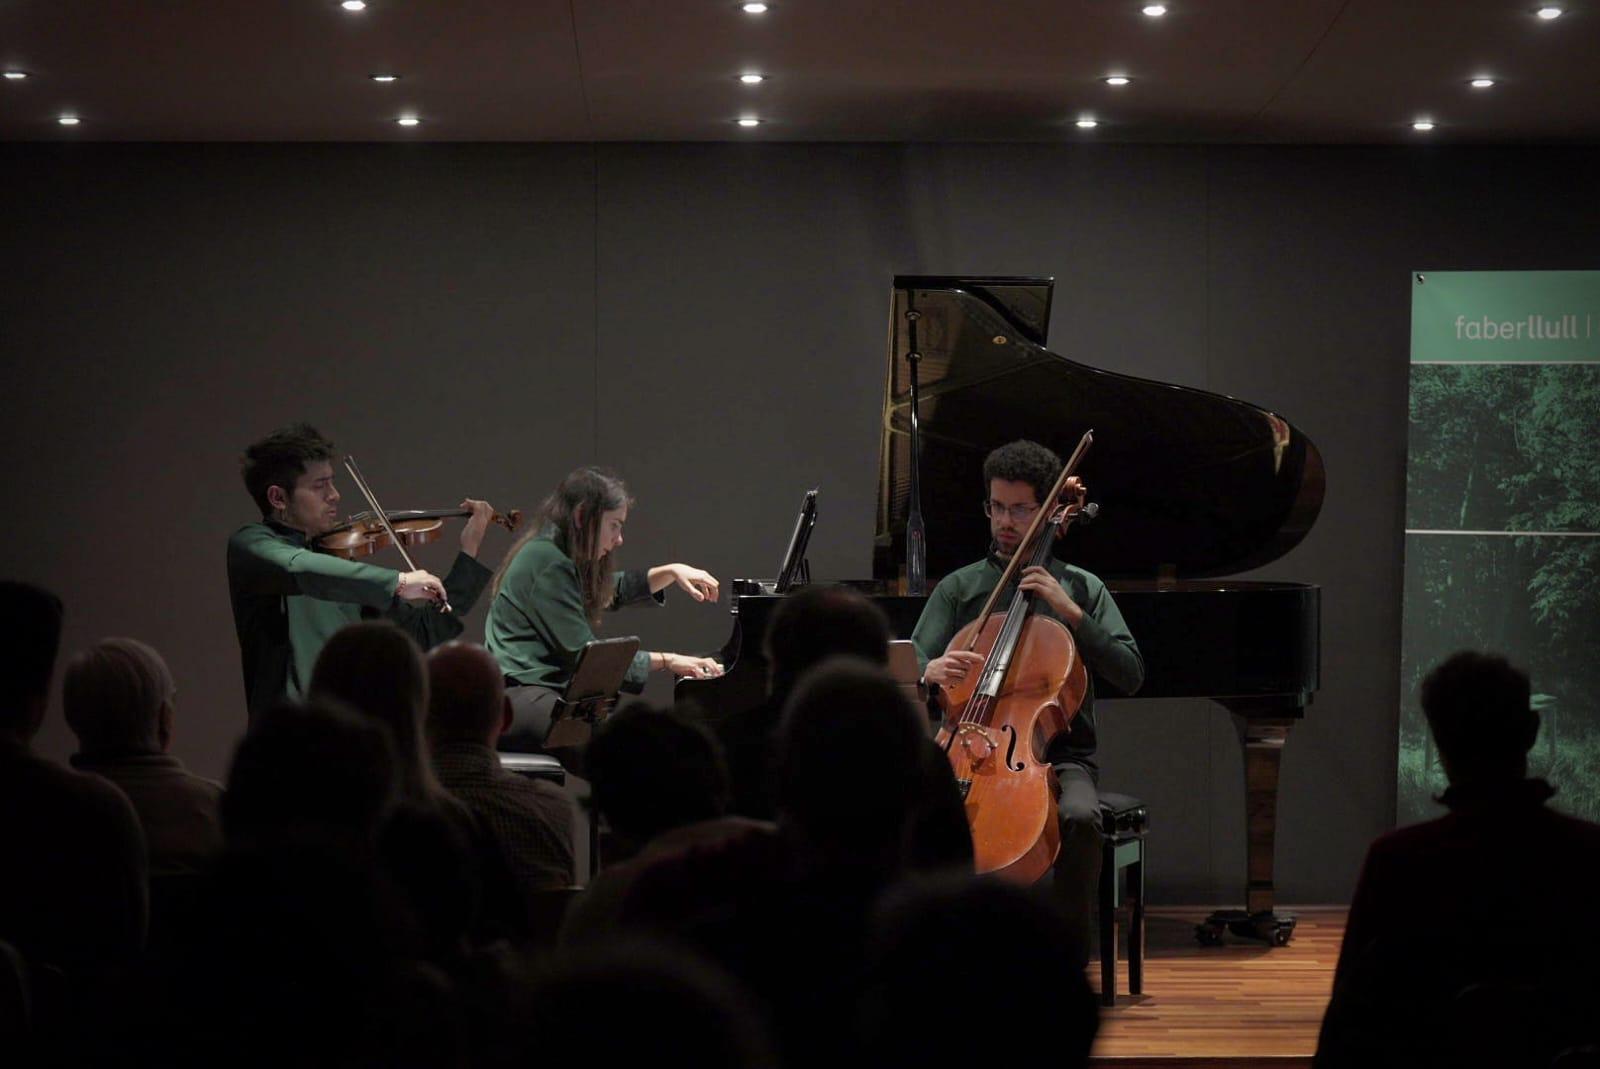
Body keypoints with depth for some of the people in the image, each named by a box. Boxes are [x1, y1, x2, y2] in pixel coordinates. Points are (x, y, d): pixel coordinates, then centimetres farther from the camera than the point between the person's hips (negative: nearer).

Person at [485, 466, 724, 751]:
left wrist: (672, 572, 23)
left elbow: (615, 590, 38)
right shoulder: (547, 562, -11)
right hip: (518, 697, -10)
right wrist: (667, 661, -8)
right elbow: (584, 656, -13)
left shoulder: (562, 559, 19)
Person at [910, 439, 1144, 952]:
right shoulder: (958, 588, 14)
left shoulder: (1082, 588, 12)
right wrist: (931, 671, -22)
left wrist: (1071, 614, -9)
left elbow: (1130, 674, 1)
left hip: (1058, 756, -1)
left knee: (1080, 817, -34)